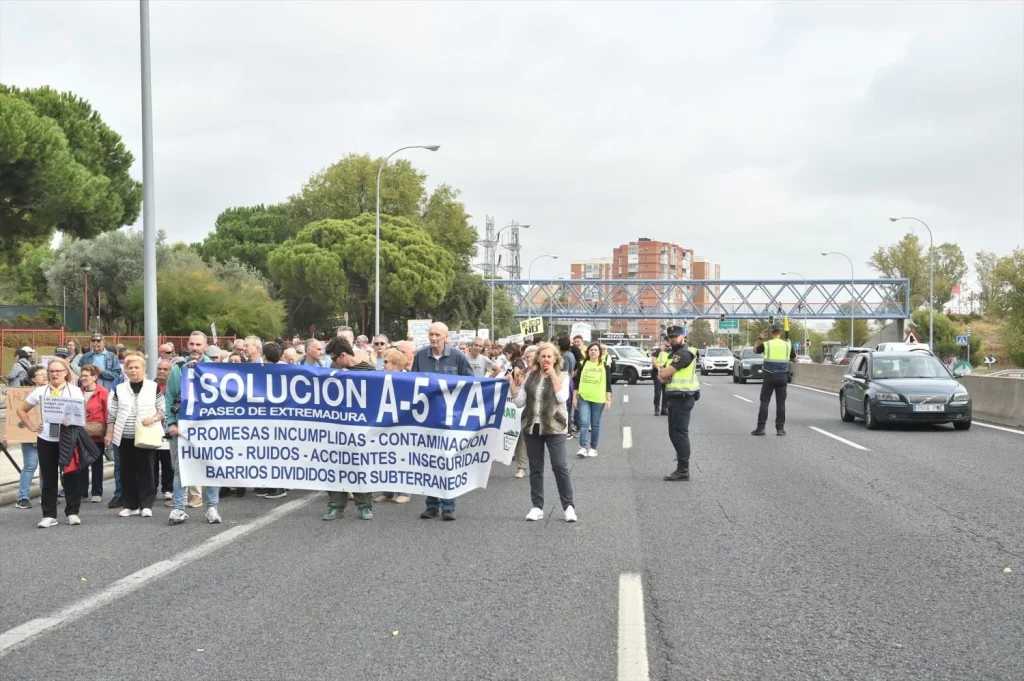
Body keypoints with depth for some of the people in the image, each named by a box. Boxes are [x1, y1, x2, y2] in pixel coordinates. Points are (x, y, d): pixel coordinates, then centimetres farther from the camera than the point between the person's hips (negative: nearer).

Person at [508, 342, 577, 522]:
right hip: (532, 427, 3)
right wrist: (512, 385, -7)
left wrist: (553, 375, -15)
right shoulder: (530, 376, 7)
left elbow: (562, 398, -17)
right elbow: (520, 402, 5)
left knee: (560, 466, -7)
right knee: (535, 468, 7)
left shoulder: (562, 376, 0)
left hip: (554, 427, -3)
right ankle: (537, 507, 14)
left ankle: (568, 506, 2)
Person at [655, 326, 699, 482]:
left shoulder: (684, 354, -16)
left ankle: (683, 470, -7)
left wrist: (663, 373, 3)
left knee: (680, 433, -9)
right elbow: (662, 377, 13)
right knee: (674, 433, 16)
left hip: (682, 398, -10)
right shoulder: (673, 354, 19)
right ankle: (682, 461, 26)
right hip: (675, 398, 11)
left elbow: (664, 374, -20)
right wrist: (664, 375, -9)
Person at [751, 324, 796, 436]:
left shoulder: (766, 344, -4)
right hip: (782, 377, 1)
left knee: (764, 402, 3)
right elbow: (795, 359, 15)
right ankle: (780, 429, 4)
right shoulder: (787, 345, 1)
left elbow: (755, 350, 17)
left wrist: (760, 339, 17)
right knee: (781, 403, 5)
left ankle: (760, 428, -2)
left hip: (769, 376, -1)